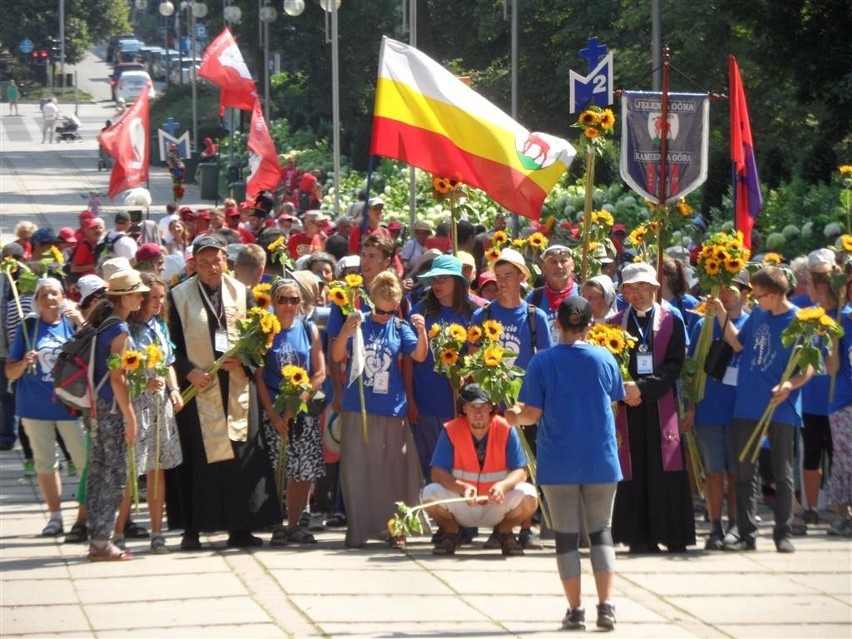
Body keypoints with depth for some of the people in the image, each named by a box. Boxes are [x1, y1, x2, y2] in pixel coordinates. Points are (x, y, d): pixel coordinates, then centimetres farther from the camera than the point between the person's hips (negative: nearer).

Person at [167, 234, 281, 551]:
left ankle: (239, 527, 4)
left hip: (236, 385, 2)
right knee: (196, 456, -3)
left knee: (240, 453, 0)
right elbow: (172, 343, 1)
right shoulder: (179, 296, 2)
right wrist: (189, 371, -13)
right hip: (197, 386, -2)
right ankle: (191, 530, 0)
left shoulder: (242, 293, 9)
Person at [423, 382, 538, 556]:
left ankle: (505, 531, 5)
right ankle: (452, 531, 4)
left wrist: (502, 486, -36)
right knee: (431, 493, -30)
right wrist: (462, 488, -36)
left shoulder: (506, 430, -10)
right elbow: (437, 473, -16)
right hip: (461, 507, 0)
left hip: (497, 506, 0)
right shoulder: (451, 431, -10)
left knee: (528, 496, -29)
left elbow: (520, 472, -13)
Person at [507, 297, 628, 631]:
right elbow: (615, 398, 10)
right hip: (601, 461, 1)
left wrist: (516, 415, 13)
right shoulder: (605, 359, -3)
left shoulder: (542, 362, -8)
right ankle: (606, 605, 0)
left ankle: (575, 610, 5)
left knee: (566, 535, 7)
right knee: (601, 531, 11)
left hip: (558, 463, -1)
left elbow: (533, 413, -8)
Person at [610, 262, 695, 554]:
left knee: (666, 470, -5)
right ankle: (638, 537, 1)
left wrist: (643, 387, -13)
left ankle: (673, 536, -4)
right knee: (633, 471, -2)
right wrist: (623, 391, -11)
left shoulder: (671, 321, 7)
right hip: (627, 408, 1)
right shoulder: (615, 324, 12)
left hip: (660, 404, -1)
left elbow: (674, 364, -2)